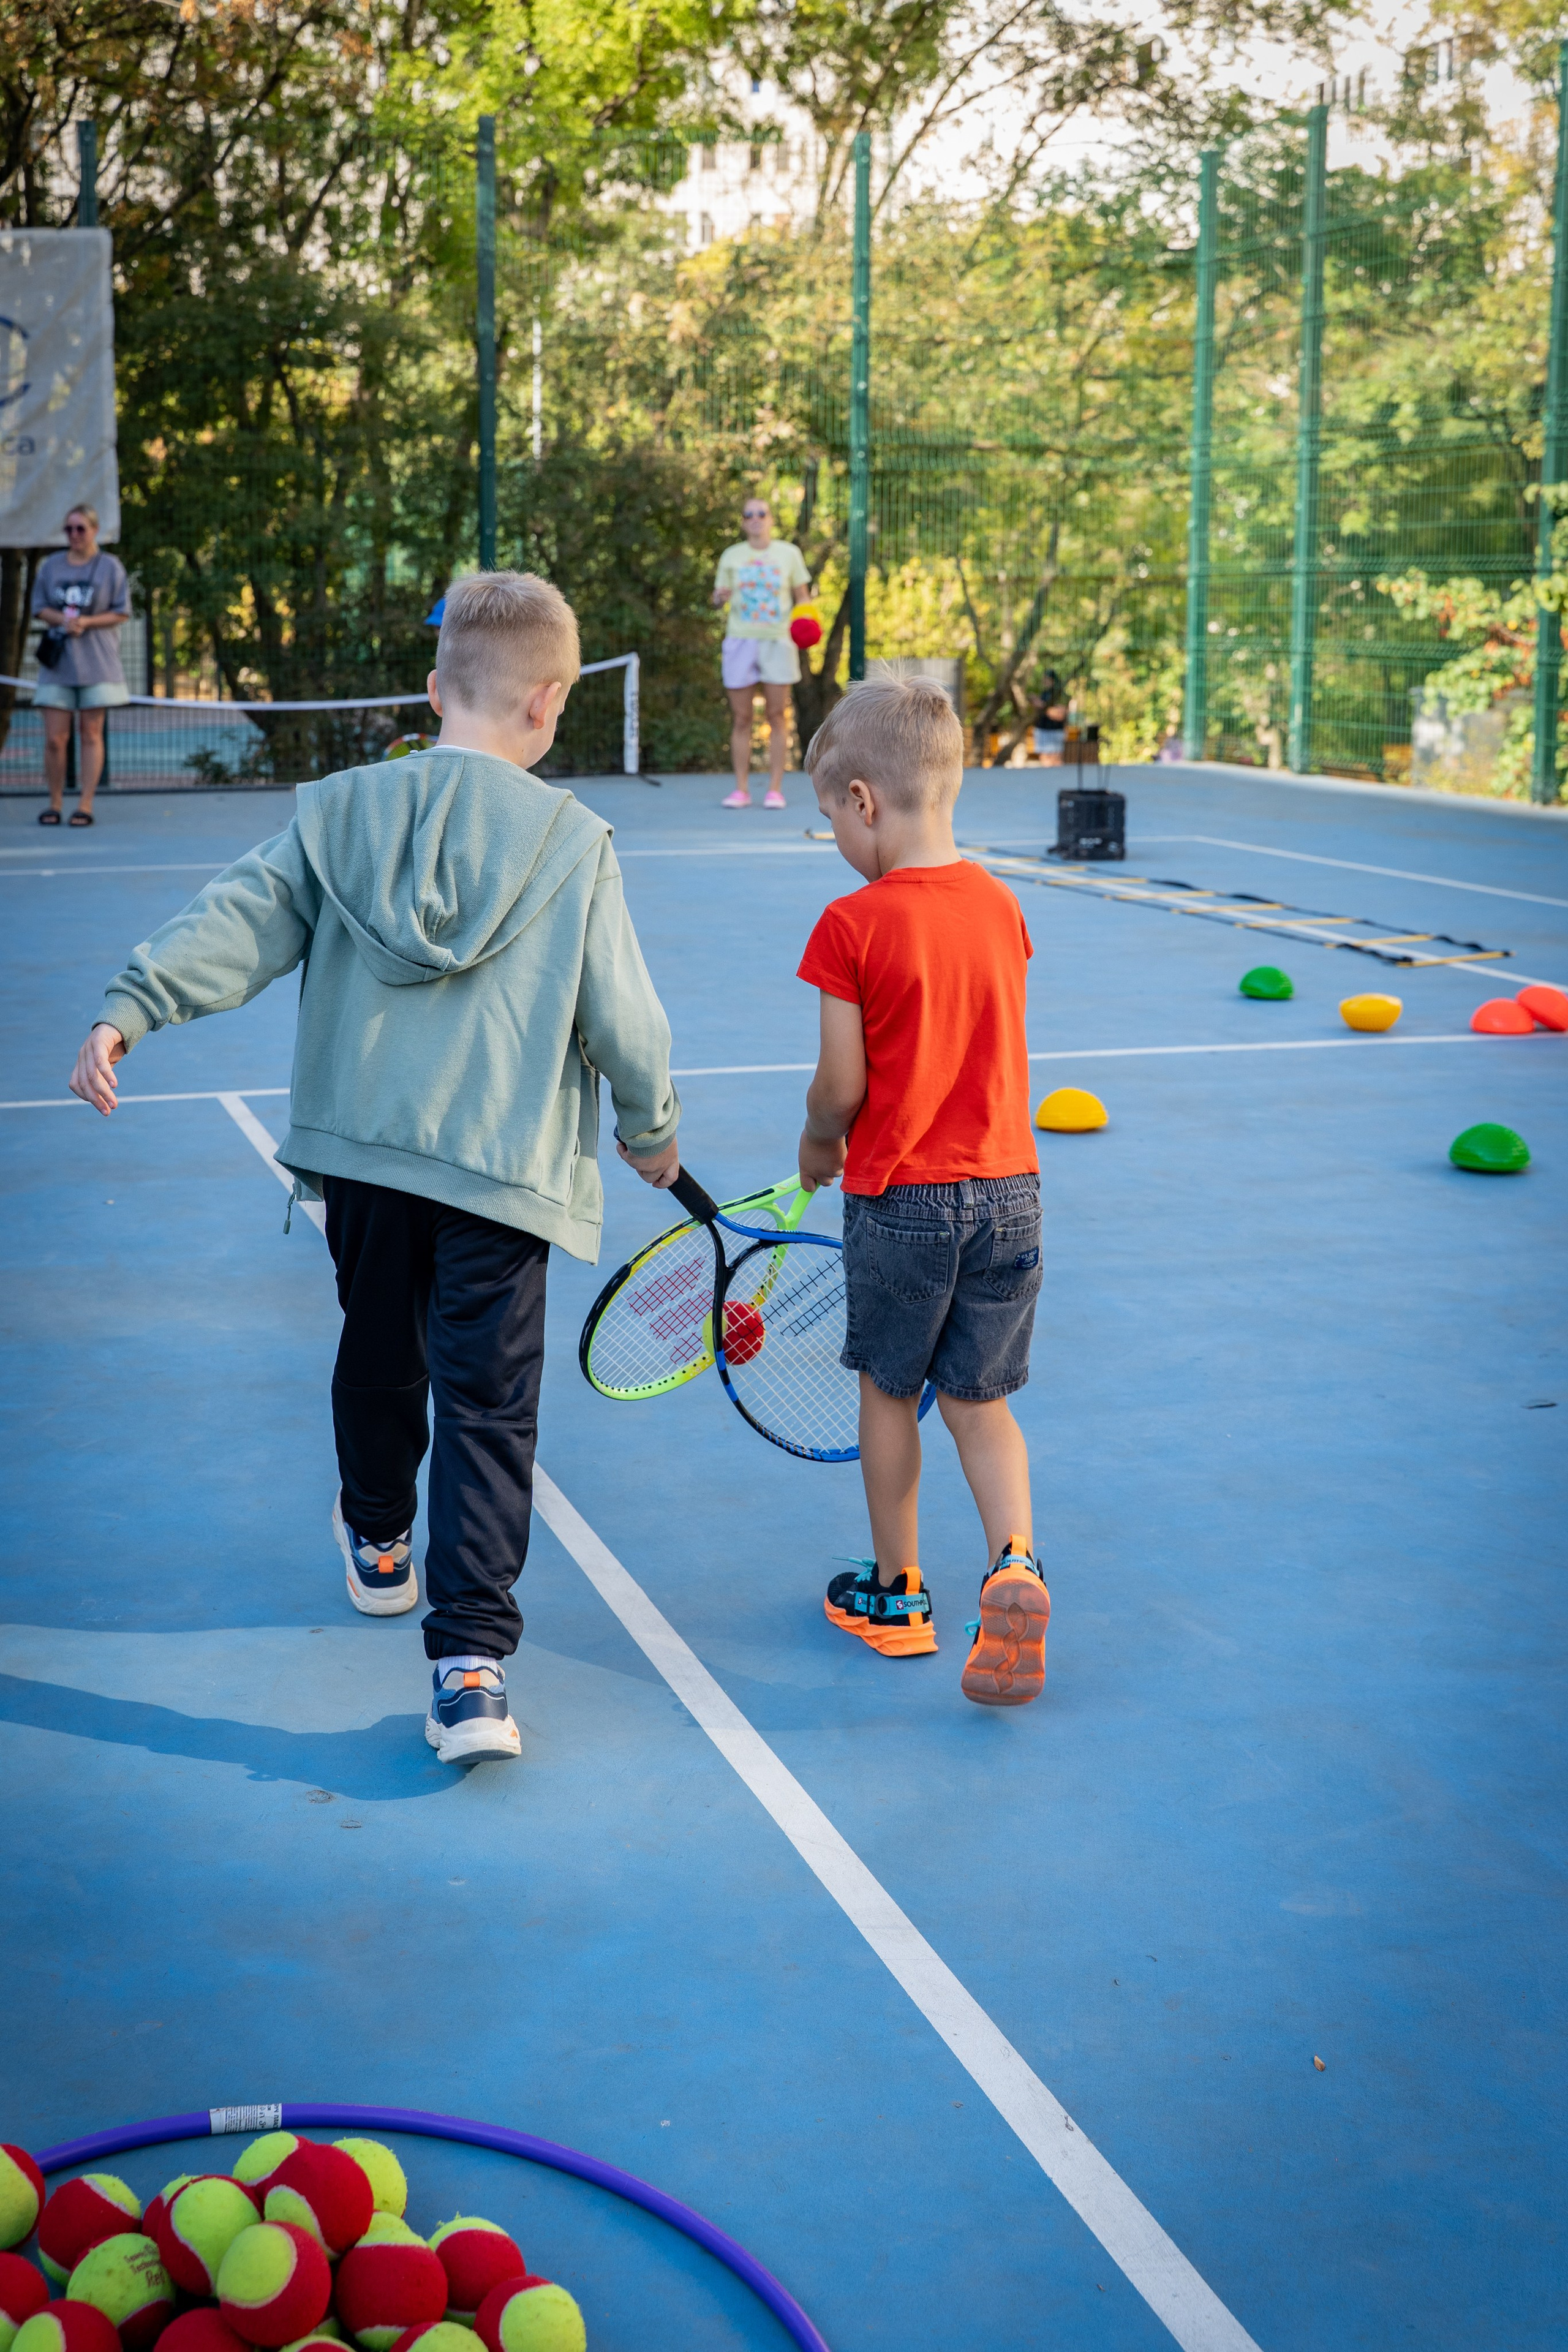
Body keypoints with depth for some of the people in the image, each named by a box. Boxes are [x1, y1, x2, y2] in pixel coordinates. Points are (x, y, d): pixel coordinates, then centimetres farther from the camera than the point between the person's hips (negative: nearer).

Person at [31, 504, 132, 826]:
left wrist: (86, 622, -14)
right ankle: (55, 804, 7)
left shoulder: (111, 566, 2)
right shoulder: (50, 565, 10)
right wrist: (62, 620, -11)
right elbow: (39, 608, 9)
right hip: (57, 664, 2)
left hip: (97, 663, -2)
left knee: (91, 735, 0)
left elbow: (122, 614, 0)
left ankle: (85, 805, 2)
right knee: (54, 738, -3)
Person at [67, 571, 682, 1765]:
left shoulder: (339, 810, 0)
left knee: (379, 1355, 26)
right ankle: (470, 1666, -10)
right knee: (486, 1406, -1)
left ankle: (379, 1544, 50)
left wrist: (129, 1009, -3)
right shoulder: (573, 841, -7)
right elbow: (622, 1019, -4)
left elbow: (237, 922, -6)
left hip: (360, 1148, 4)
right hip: (502, 1168, -4)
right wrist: (651, 1130, 12)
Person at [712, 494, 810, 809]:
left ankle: (775, 789, 2)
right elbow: (720, 596, 11)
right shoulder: (731, 556, 9)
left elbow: (801, 597, 10)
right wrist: (720, 596, -13)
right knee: (741, 718, 0)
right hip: (740, 641, 1)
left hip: (778, 641, -1)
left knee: (778, 717, -2)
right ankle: (741, 789, 5)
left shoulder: (789, 553, 6)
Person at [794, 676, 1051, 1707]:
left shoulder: (854, 926, -15)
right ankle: (1014, 1560, -9)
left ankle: (897, 1592, 27)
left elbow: (842, 1090, -13)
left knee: (890, 1391, 15)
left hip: (901, 1195, -4)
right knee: (980, 1399, 14)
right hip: (1007, 1186, 4)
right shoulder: (1000, 906, 2)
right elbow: (993, 1051, 9)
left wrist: (819, 1145, 8)